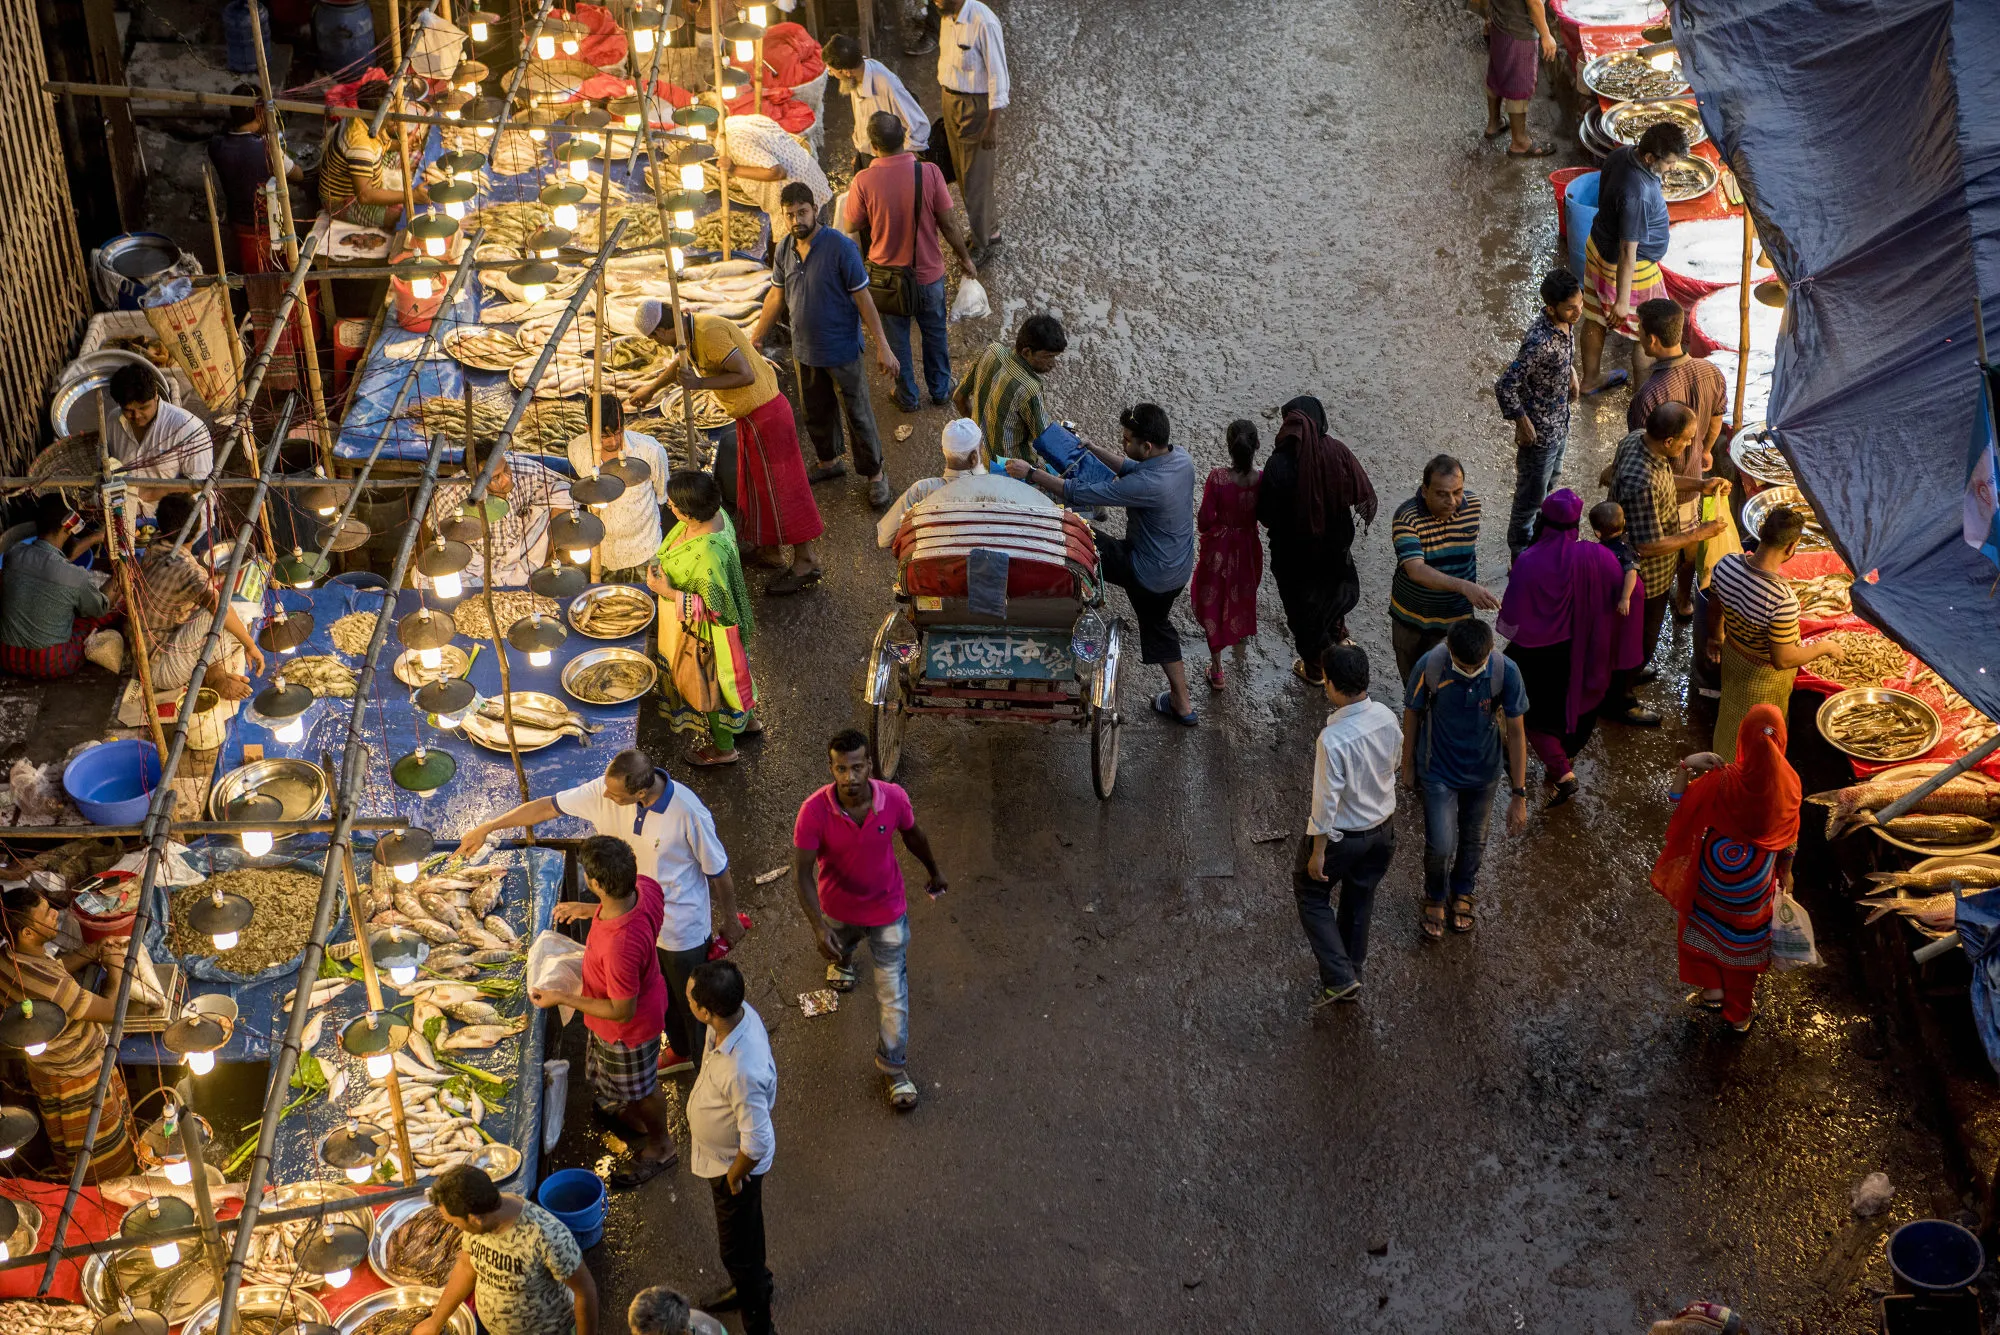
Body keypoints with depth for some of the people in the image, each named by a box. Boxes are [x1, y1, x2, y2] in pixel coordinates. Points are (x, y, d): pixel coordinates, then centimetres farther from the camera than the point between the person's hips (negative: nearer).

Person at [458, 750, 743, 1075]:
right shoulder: (604, 790, -20)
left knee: (691, 1003, 15)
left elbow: (718, 871, -19)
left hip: (682, 929, -6)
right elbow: (547, 807, -8)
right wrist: (487, 828, -3)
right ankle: (679, 1051, 55)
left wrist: (730, 921, -5)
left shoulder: (688, 813, -34)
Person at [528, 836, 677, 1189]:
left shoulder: (620, 946, -47)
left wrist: (562, 998, -21)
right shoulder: (646, 886, -25)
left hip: (628, 1028, -8)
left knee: (639, 1087, 23)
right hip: (648, 994, 8)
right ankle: (632, 1114, 65)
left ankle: (660, 1147, 50)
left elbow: (622, 1012, -32)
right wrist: (591, 911, 0)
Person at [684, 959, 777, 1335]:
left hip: (734, 1163, -8)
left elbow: (757, 1143, -34)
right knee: (745, 1230, 33)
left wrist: (734, 1177, -14)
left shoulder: (743, 1071, -45)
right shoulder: (740, 1011, -22)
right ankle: (753, 1285, 59)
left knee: (737, 1246, 17)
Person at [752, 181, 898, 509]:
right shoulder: (785, 249, -3)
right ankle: (829, 462, 44)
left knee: (858, 416, 5)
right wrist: (756, 340, 14)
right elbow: (777, 296, 11)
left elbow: (863, 298, -18)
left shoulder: (840, 247, -21)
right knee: (816, 413, 21)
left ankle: (875, 475, 21)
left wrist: (882, 347, -19)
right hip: (804, 350, 6)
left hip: (841, 350, -6)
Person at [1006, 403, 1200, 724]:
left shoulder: (1148, 484, -34)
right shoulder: (1179, 456, -8)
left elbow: (1080, 494, -28)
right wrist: (1093, 449, 9)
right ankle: (1182, 705, 36)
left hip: (1149, 573, -9)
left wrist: (1031, 473, -21)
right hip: (1179, 568, 9)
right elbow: (1132, 469, 13)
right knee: (1157, 626, 28)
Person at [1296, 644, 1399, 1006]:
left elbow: (1326, 801, -26)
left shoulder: (1333, 739, -35)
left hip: (1343, 836, -6)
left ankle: (1339, 977, 13)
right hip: (1383, 828, 6)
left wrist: (1318, 853, -14)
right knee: (1359, 901, 25)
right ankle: (1351, 977, 42)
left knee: (1311, 894, 20)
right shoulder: (1387, 717, -14)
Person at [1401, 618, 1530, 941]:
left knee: (1474, 838, 21)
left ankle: (1463, 892, 52)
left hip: (1483, 771, 2)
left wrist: (1518, 794, -13)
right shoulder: (1429, 667, -29)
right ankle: (1434, 896, 34)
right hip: (1439, 771, -2)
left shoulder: (1505, 671, -27)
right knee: (1440, 845, 1)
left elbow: (1515, 732, -16)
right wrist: (1408, 766, 3)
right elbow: (1412, 715, -10)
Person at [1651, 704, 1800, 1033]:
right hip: (1757, 879, 2)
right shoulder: (1788, 782, -19)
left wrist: (1687, 766, -22)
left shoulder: (1723, 780, -28)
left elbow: (1677, 800, -15)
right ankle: (1739, 1013, 38)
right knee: (1745, 940, 23)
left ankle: (1712, 989, 33)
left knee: (1704, 926, 30)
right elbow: (1789, 838, -5)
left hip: (1717, 870, -2)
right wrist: (1785, 873, 10)